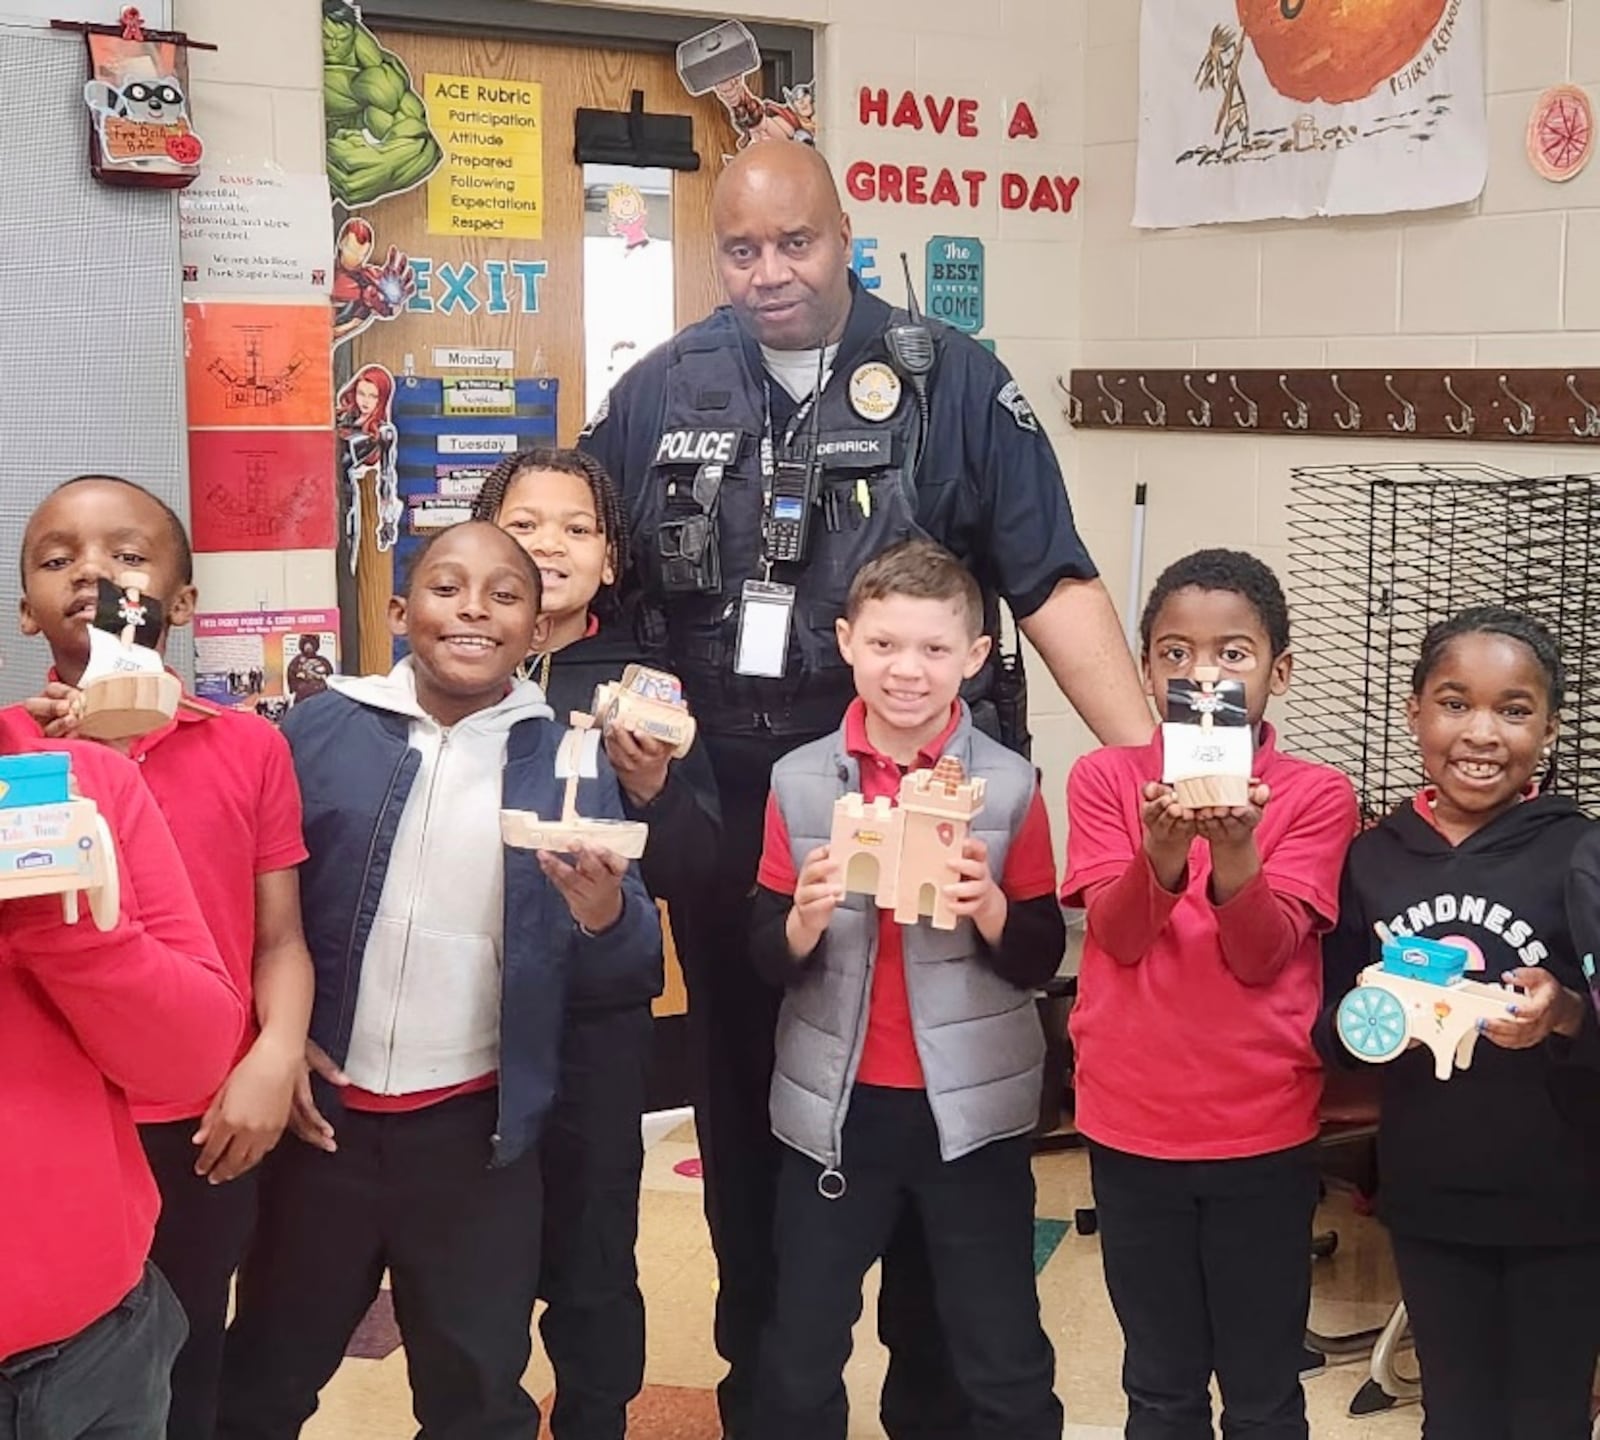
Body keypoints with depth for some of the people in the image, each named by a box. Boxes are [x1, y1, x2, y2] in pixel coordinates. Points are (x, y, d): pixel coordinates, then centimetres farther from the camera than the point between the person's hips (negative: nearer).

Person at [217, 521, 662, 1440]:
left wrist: (604, 914, -24)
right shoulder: (319, 730, -3)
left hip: (477, 1131, 0)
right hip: (318, 1114, 0)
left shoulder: (569, 762, -2)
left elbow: (638, 971, -3)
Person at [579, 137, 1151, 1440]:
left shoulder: (953, 382, -5)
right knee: (745, 1100, 15)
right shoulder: (661, 393, 3)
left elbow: (1054, 585, -10)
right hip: (728, 812, 3)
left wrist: (1154, 764, -19)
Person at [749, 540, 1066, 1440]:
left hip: (973, 1108, -1)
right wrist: (806, 918, -21)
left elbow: (1043, 961, -3)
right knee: (800, 1362, 14)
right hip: (834, 1105, 2)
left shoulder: (1010, 785, -6)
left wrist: (991, 911, -22)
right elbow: (766, 960, 0)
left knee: (1005, 1364, 9)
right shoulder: (800, 781, -2)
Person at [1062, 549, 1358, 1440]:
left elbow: (1262, 955, -14)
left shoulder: (1316, 795, -5)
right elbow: (1118, 935, -12)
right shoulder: (1106, 778, -1)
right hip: (1133, 1128, 1)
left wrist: (1235, 847, -31)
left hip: (1264, 1133, -1)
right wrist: (1164, 847, -31)